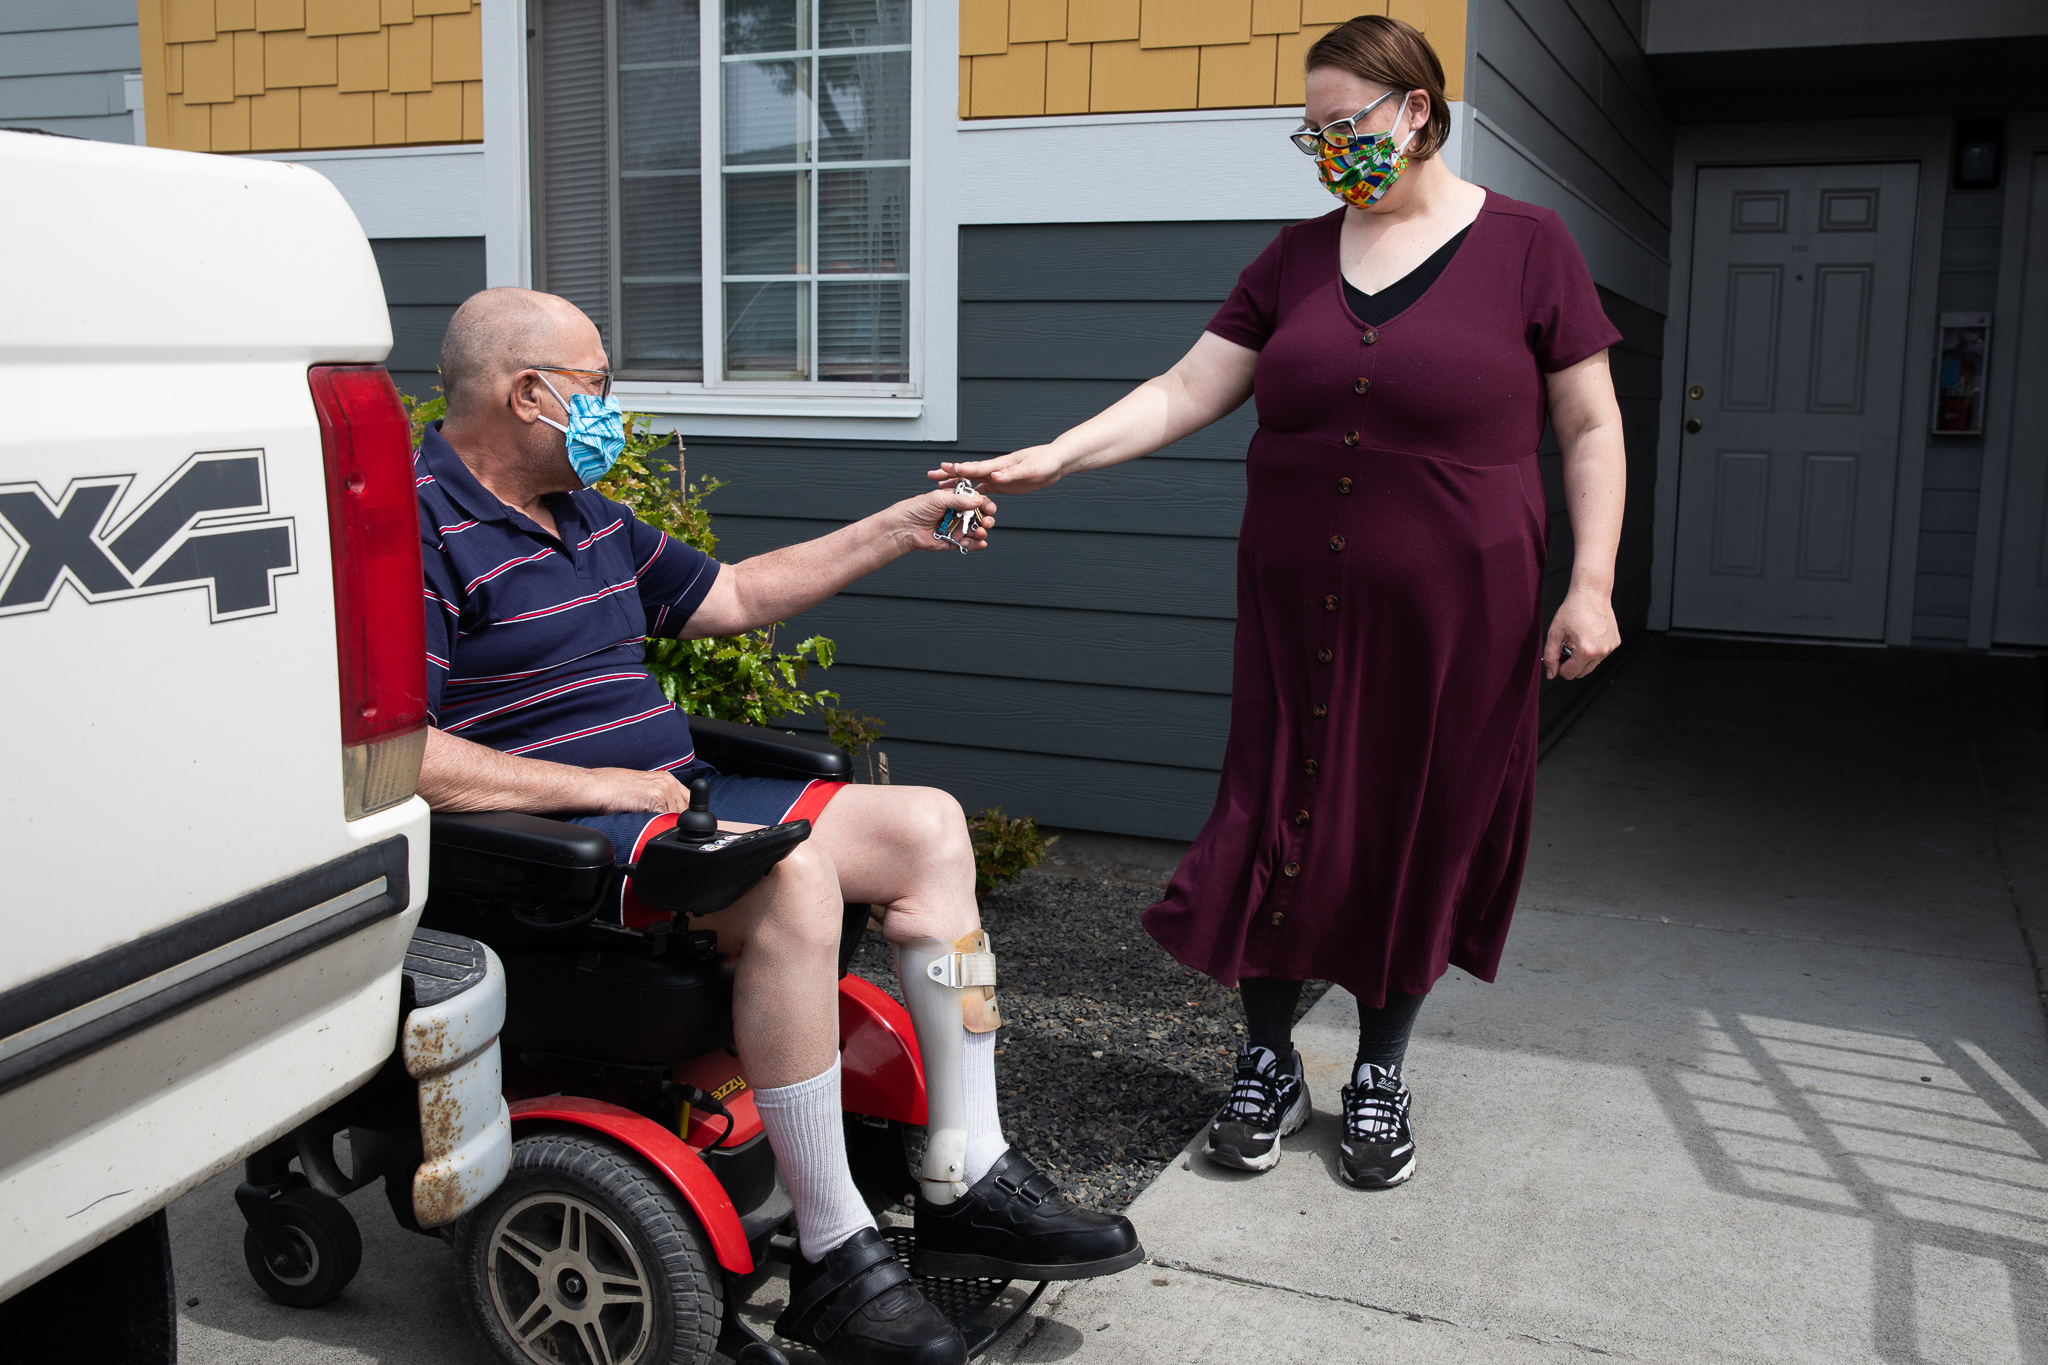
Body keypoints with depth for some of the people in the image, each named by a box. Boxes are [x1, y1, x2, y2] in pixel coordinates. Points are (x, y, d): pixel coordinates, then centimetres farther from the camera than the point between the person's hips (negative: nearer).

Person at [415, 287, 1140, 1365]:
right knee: (793, 874, -34)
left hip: (666, 797, 10)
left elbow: (732, 597, 28)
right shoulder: (421, 527, -11)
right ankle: (833, 1259, -23)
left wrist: (897, 531, 24)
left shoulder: (585, 517, 19)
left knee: (929, 825, 0)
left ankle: (965, 1185, -1)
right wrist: (595, 783, -20)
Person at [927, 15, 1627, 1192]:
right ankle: (1269, 1065, 23)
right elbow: (1185, 394, 4)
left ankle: (1382, 1072, 27)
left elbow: (1590, 428, 0)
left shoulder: (1526, 247, -1)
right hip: (1298, 609, 3)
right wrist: (1053, 457, -7)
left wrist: (1592, 583, -7)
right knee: (1279, 825, 4)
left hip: (1454, 615, -2)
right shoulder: (1297, 259, 9)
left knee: (1423, 833, 7)